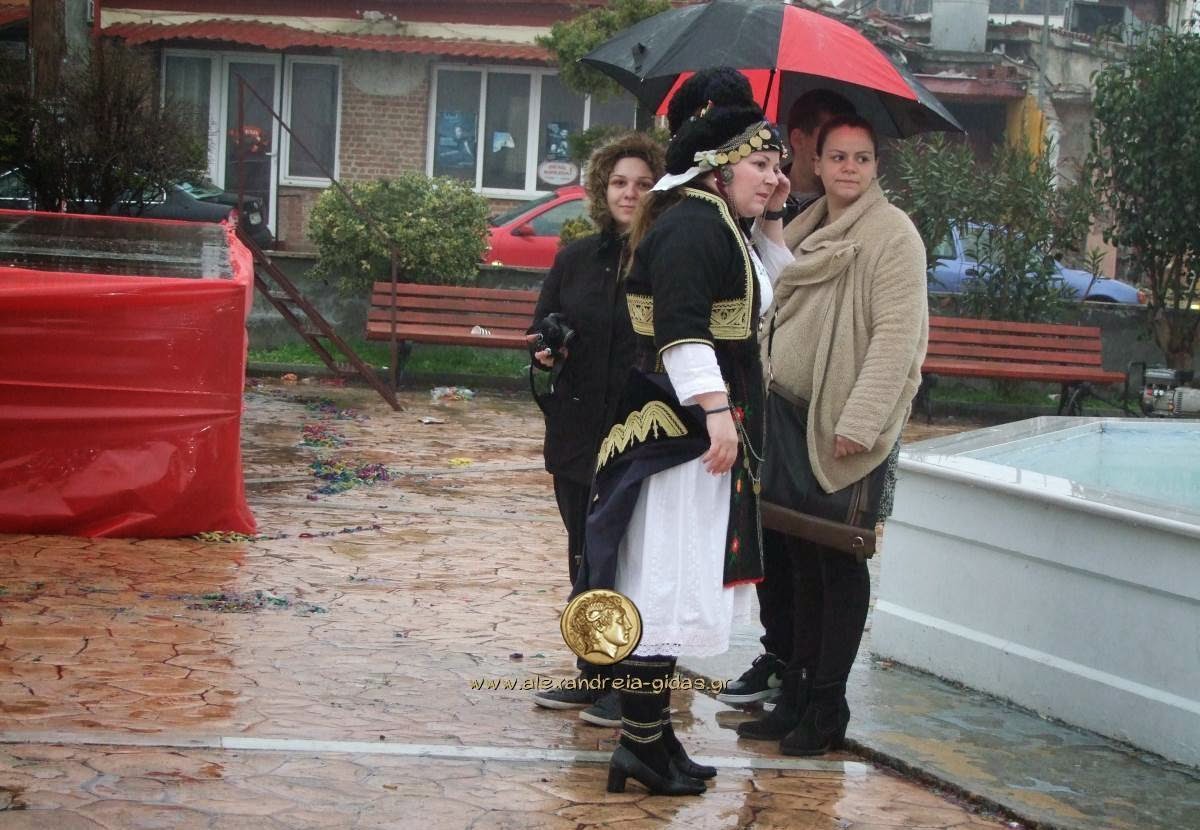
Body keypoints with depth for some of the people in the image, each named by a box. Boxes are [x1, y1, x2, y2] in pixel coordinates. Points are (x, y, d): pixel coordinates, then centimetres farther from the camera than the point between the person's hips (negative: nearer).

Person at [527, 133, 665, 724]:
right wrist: (547, 353, -5)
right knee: (584, 557, 12)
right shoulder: (575, 260, 9)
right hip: (578, 433, 5)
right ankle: (592, 677, 22)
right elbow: (542, 329, 16)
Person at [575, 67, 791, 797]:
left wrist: (775, 219, 19)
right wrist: (716, 410, -30)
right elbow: (682, 327, -26)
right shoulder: (692, 224, -16)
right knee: (666, 585, -7)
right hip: (681, 431, -11)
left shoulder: (722, 227, 16)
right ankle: (644, 743, -2)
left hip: (700, 430, 11)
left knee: (674, 589, 13)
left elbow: (760, 298, 29)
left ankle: (652, 733, 19)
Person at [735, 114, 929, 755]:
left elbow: (897, 334, -17)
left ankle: (827, 708, 7)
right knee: (800, 559, 11)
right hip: (791, 418, 7)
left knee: (839, 563, -1)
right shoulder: (806, 232, 15)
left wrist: (858, 423, -21)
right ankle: (795, 697, 19)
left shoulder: (892, 233, -9)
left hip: (849, 431, -7)